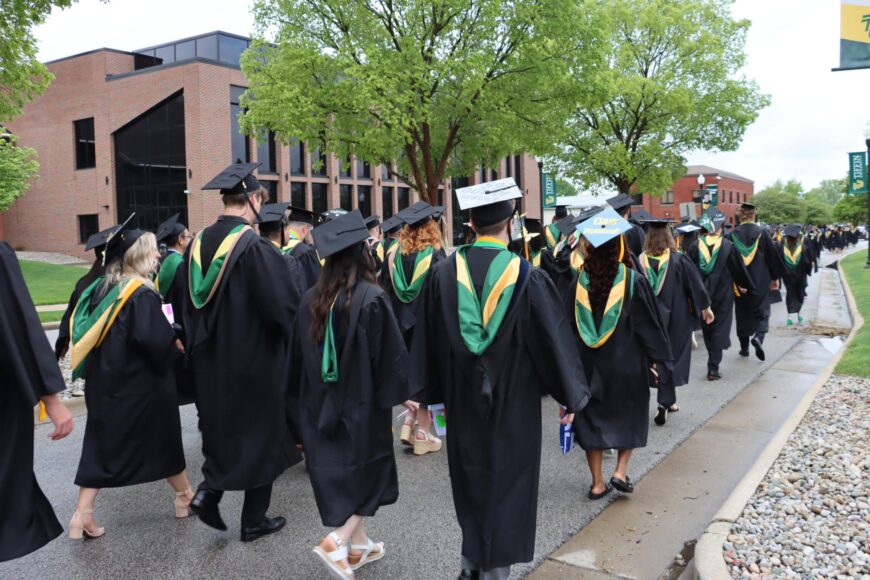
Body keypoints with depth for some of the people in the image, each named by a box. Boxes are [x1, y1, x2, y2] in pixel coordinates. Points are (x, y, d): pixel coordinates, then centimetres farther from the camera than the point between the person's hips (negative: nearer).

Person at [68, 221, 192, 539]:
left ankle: (83, 515, 8)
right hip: (139, 383, -7)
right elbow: (155, 339, -28)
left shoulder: (103, 287, 6)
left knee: (102, 446, 11)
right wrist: (176, 345, -8)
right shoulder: (142, 293, -19)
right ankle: (184, 496, 28)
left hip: (105, 381, 7)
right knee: (161, 439, 10)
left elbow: (84, 331, 13)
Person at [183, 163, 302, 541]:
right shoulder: (256, 247, -21)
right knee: (260, 432, 10)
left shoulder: (197, 244, 1)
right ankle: (253, 521, 20)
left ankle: (208, 489, 9)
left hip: (210, 361, 6)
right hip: (256, 359, -6)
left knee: (223, 427, 24)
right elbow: (282, 307, -20)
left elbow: (189, 303, 10)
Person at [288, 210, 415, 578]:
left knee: (342, 471, 16)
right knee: (368, 471, 11)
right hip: (362, 399, -5)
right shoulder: (372, 298, -18)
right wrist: (402, 393, -2)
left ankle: (357, 546, 27)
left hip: (323, 401, 5)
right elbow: (389, 353, -14)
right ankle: (337, 542, -1)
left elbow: (299, 354, 7)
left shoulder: (312, 299, -2)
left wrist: (306, 397, 18)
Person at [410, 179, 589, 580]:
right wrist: (570, 396, 3)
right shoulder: (527, 277, -14)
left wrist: (433, 393, 12)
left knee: (470, 482, 20)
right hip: (513, 404, -3)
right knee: (506, 485, 11)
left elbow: (427, 341, 0)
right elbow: (555, 341, -9)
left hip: (462, 401, 3)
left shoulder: (443, 273, -7)